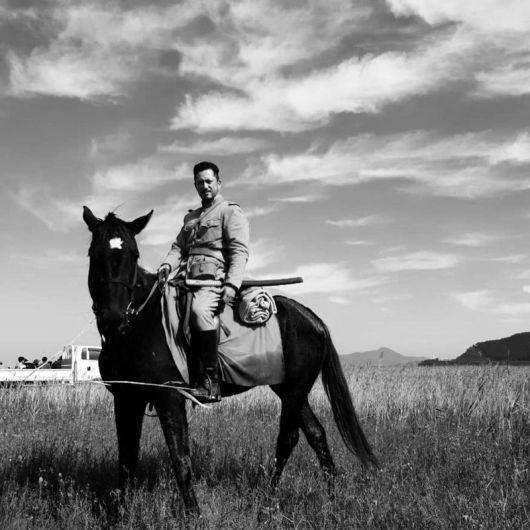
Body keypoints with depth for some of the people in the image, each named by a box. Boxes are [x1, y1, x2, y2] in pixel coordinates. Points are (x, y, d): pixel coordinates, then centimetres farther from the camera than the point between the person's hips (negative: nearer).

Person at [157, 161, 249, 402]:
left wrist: (232, 285, -20)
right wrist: (168, 264, -2)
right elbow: (178, 247, 22)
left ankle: (210, 382, -32)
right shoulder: (191, 217, 29)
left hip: (214, 276, -8)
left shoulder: (231, 212, 6)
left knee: (199, 310, -36)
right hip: (186, 277, 8)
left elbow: (240, 252, -6)